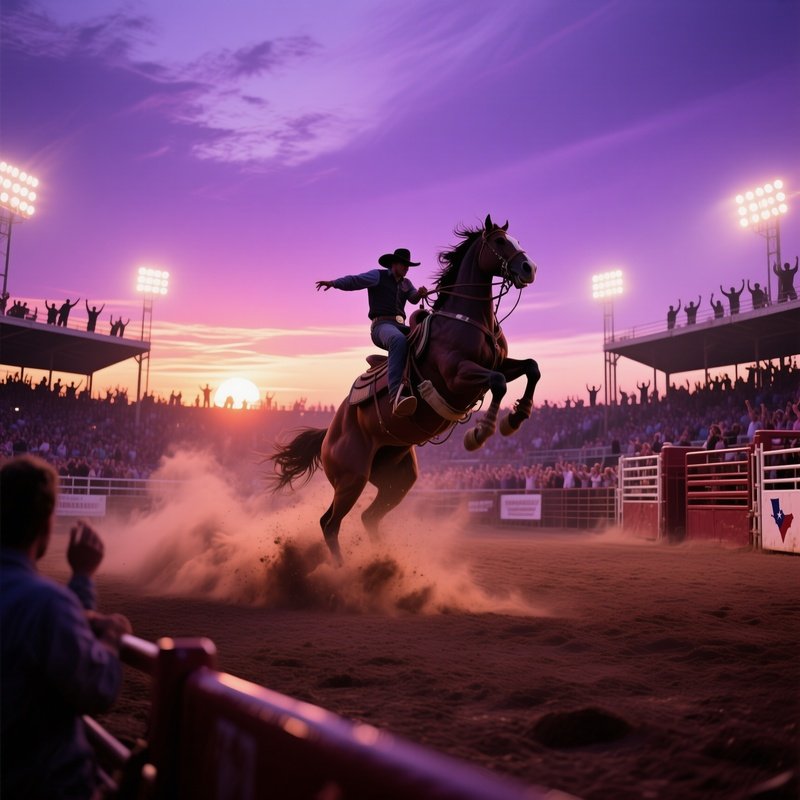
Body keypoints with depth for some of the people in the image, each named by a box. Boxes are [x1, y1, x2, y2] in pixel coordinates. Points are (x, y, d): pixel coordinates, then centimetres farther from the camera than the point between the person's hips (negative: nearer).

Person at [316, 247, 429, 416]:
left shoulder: (406, 283, 27)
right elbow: (354, 281, -6)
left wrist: (421, 293, -14)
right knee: (399, 340, -41)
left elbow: (414, 298, 11)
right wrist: (334, 283, -24)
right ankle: (397, 396, -57)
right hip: (381, 325, -8)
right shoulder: (378, 276, 8)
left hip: (400, 326, 8)